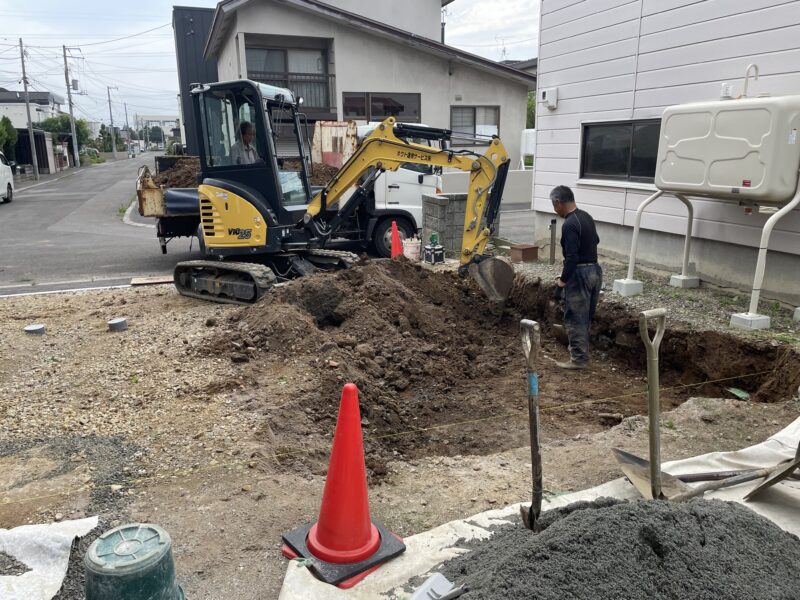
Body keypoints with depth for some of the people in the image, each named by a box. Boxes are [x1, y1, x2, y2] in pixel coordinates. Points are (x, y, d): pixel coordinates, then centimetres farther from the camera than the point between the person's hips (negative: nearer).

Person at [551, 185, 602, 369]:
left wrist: (563, 279, -14)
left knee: (575, 318, 0)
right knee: (586, 316, 18)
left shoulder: (569, 224, -20)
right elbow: (596, 240, 25)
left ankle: (578, 359, 5)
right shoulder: (586, 217, 9)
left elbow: (572, 257, -23)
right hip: (595, 270, 9)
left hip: (579, 273, -9)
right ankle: (581, 351, 30)